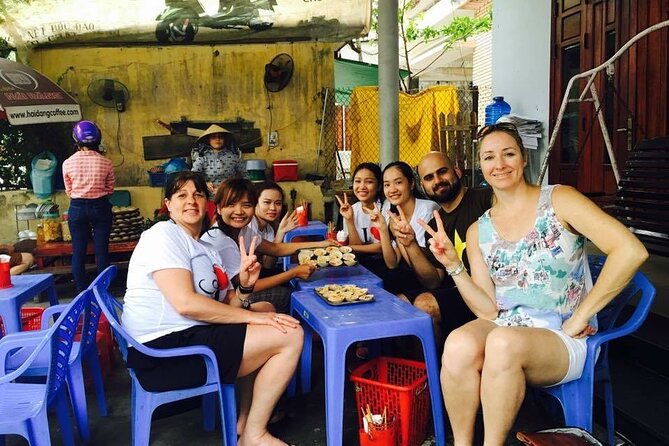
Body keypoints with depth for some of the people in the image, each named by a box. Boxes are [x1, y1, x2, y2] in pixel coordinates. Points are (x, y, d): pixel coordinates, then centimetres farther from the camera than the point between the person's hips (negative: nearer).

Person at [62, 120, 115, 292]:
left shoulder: (68, 163, -5)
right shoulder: (106, 163, -7)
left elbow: (69, 191, 6)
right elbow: (110, 189, 4)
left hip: (77, 208, 1)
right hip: (100, 207, 0)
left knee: (78, 251, 8)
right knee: (101, 251, 5)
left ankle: (81, 291, 14)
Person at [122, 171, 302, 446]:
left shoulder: (206, 251, 17)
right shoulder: (163, 234, -10)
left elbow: (226, 309, 12)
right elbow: (186, 303, -22)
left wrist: (244, 286, -9)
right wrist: (252, 317, -15)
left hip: (189, 335, 10)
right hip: (165, 349, -10)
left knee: (266, 308, 23)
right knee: (290, 335, -10)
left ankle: (245, 419, 20)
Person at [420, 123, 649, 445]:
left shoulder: (558, 201, -3)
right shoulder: (478, 231, 8)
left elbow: (632, 251, -15)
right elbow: (488, 311, 2)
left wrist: (579, 317, -14)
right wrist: (453, 265, -11)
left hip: (563, 340, -3)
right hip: (503, 329, 3)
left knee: (503, 343, -35)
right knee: (458, 344, -30)